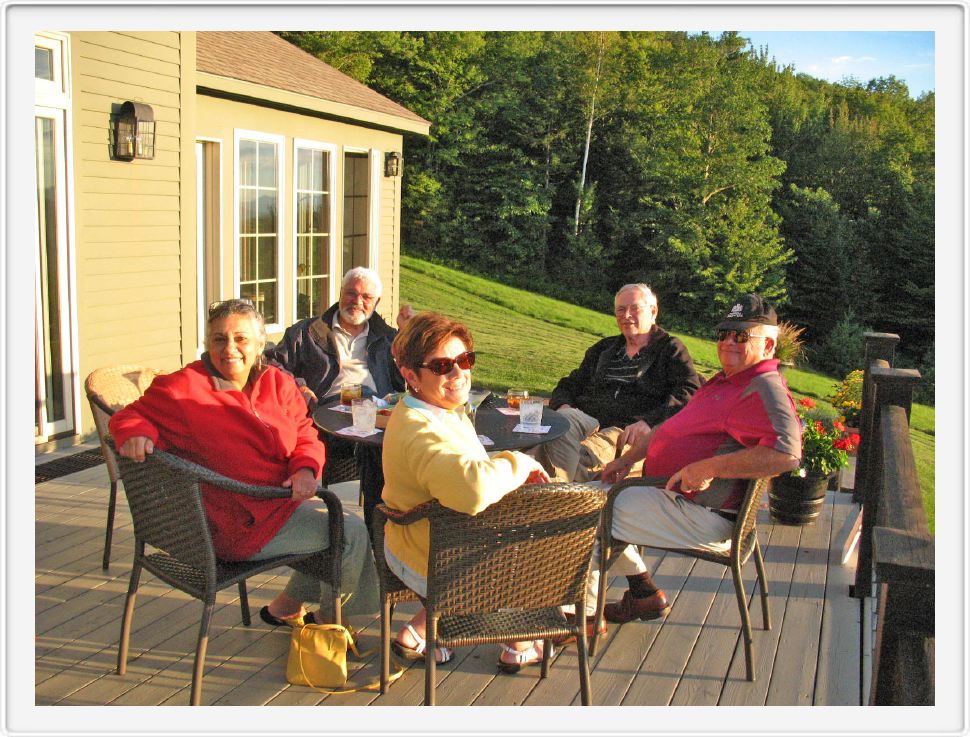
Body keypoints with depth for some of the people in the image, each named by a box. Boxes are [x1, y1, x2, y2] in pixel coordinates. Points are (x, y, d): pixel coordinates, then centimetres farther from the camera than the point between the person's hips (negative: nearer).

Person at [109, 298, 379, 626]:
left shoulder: (277, 383, 4)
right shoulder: (182, 389, -13)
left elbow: (305, 433, 8)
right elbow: (131, 415, -5)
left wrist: (305, 469, -13)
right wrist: (135, 434, -29)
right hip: (239, 525, -8)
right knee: (352, 532, -8)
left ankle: (286, 605, 23)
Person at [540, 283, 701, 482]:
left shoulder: (670, 349, 16)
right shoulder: (603, 349, 32)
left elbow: (689, 393, -1)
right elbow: (569, 385, 30)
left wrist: (649, 421, -19)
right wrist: (563, 405, 3)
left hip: (628, 430, -3)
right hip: (587, 418, 4)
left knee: (585, 455, -38)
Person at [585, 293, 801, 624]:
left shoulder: (765, 391, -19)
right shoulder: (726, 380, 16)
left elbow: (787, 453, -36)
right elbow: (673, 425, 25)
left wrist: (710, 467, -33)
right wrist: (628, 458, 18)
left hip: (701, 517, -11)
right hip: (670, 491, 11)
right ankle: (644, 594, 20)